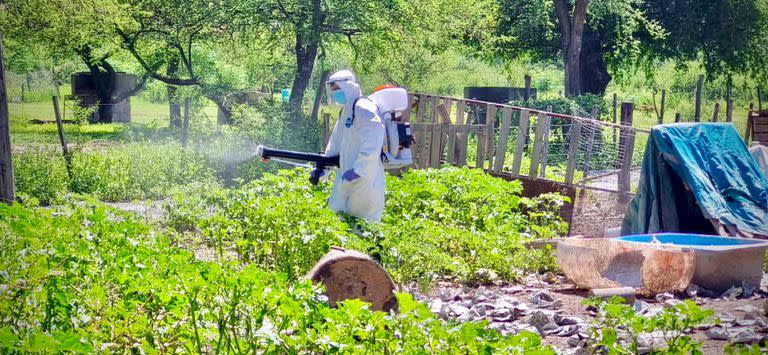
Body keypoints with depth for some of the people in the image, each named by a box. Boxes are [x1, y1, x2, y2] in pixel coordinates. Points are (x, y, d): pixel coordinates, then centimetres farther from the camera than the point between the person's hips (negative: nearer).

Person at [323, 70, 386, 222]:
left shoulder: (363, 108, -16)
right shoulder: (345, 112, 16)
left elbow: (373, 145, -25)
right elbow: (335, 144, 24)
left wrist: (357, 170, -26)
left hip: (365, 179, -10)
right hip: (347, 178, 10)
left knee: (364, 221, -4)